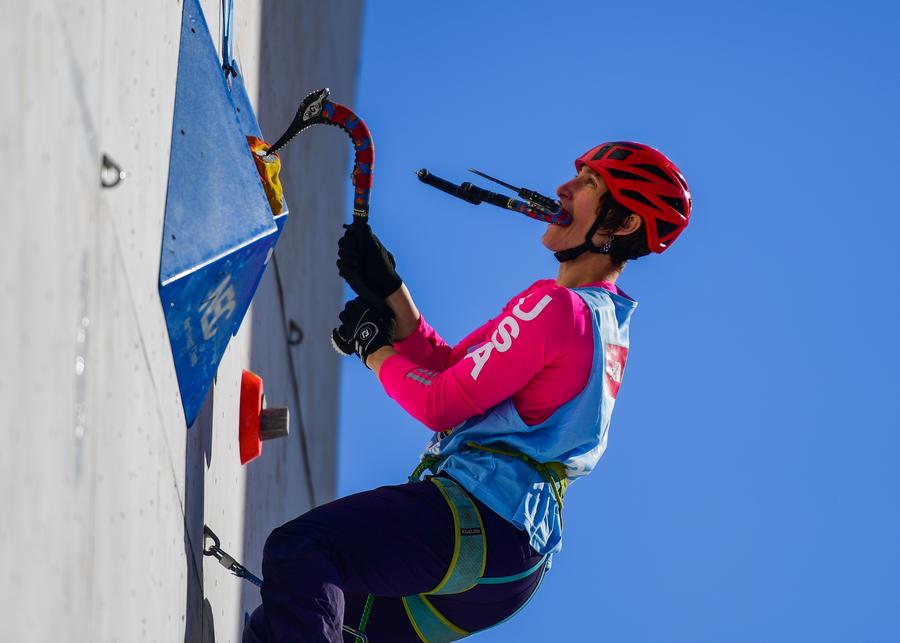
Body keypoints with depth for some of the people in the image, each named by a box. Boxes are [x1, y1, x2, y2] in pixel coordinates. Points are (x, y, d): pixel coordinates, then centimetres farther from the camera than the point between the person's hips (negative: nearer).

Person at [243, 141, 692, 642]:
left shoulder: (557, 305, -11)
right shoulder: (609, 323, 20)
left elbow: (441, 404, -10)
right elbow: (448, 370, 22)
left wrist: (372, 346, 7)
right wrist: (388, 290, 15)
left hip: (481, 518, -10)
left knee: (296, 550, -24)